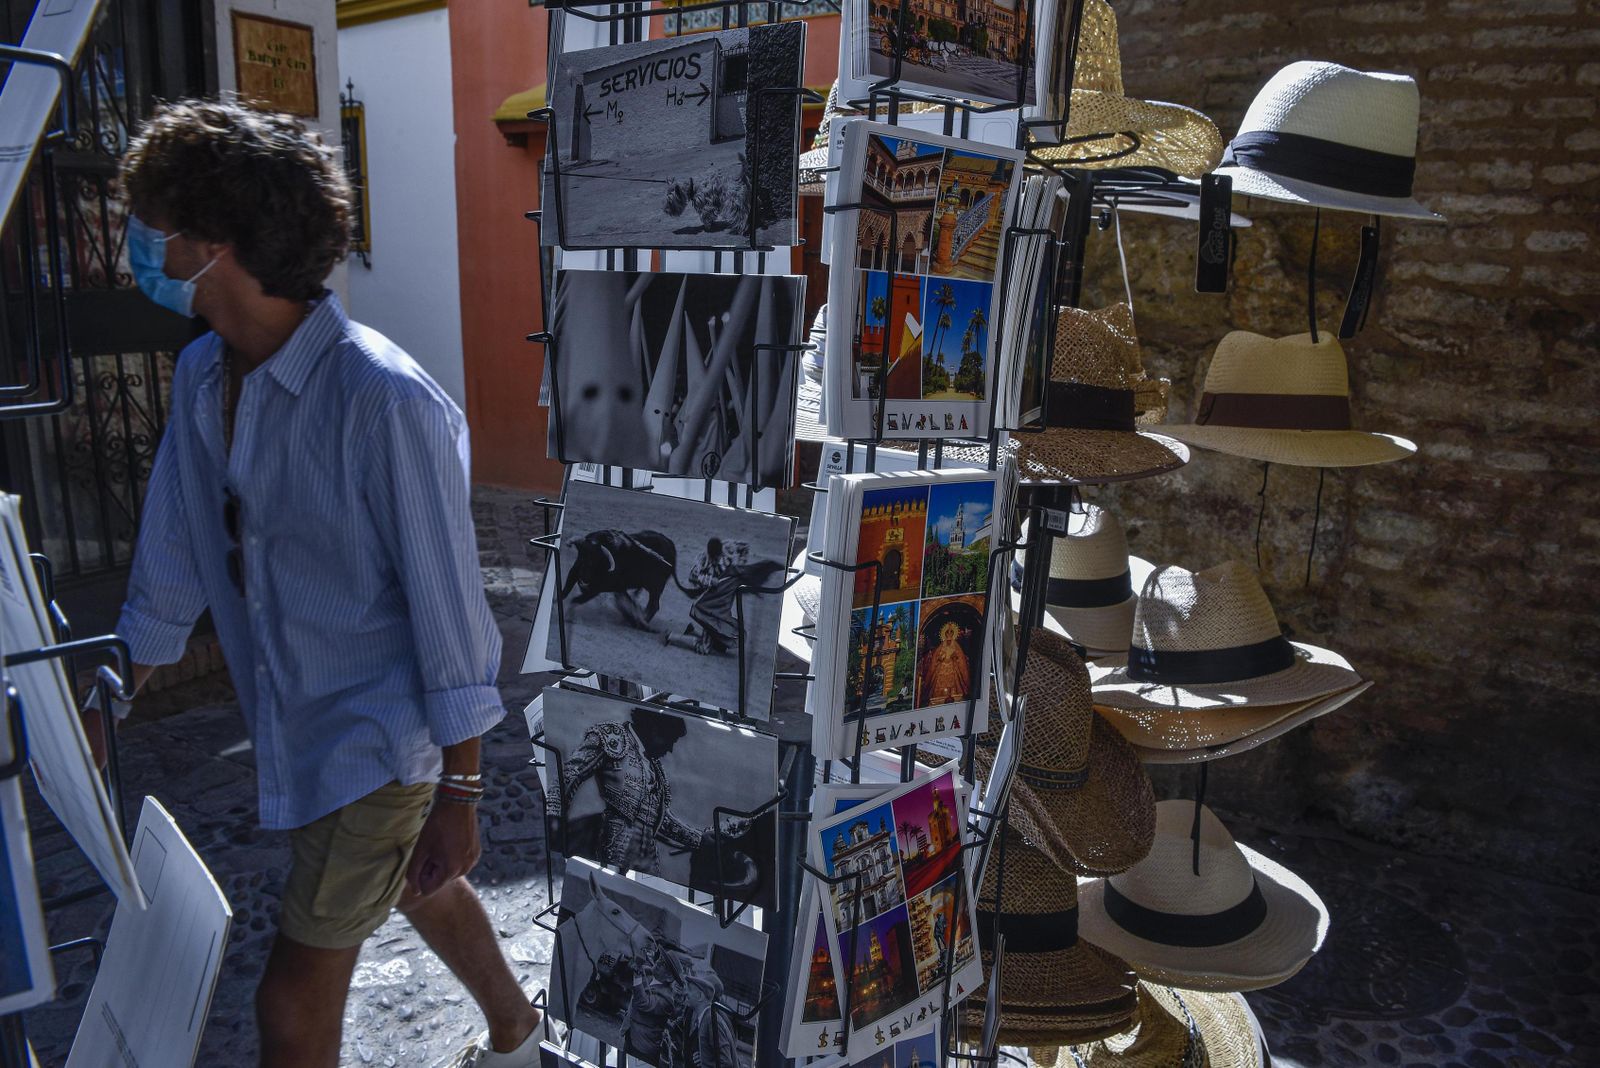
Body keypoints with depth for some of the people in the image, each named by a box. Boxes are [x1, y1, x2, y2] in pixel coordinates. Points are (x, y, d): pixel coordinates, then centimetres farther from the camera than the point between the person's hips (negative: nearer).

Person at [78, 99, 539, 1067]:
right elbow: (173, 563, 9)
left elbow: (448, 606, -23)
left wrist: (458, 795, -17)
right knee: (420, 890, 27)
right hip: (291, 725, 8)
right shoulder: (202, 377, -3)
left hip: (379, 736, -8)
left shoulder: (383, 400, -28)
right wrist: (105, 709, 15)